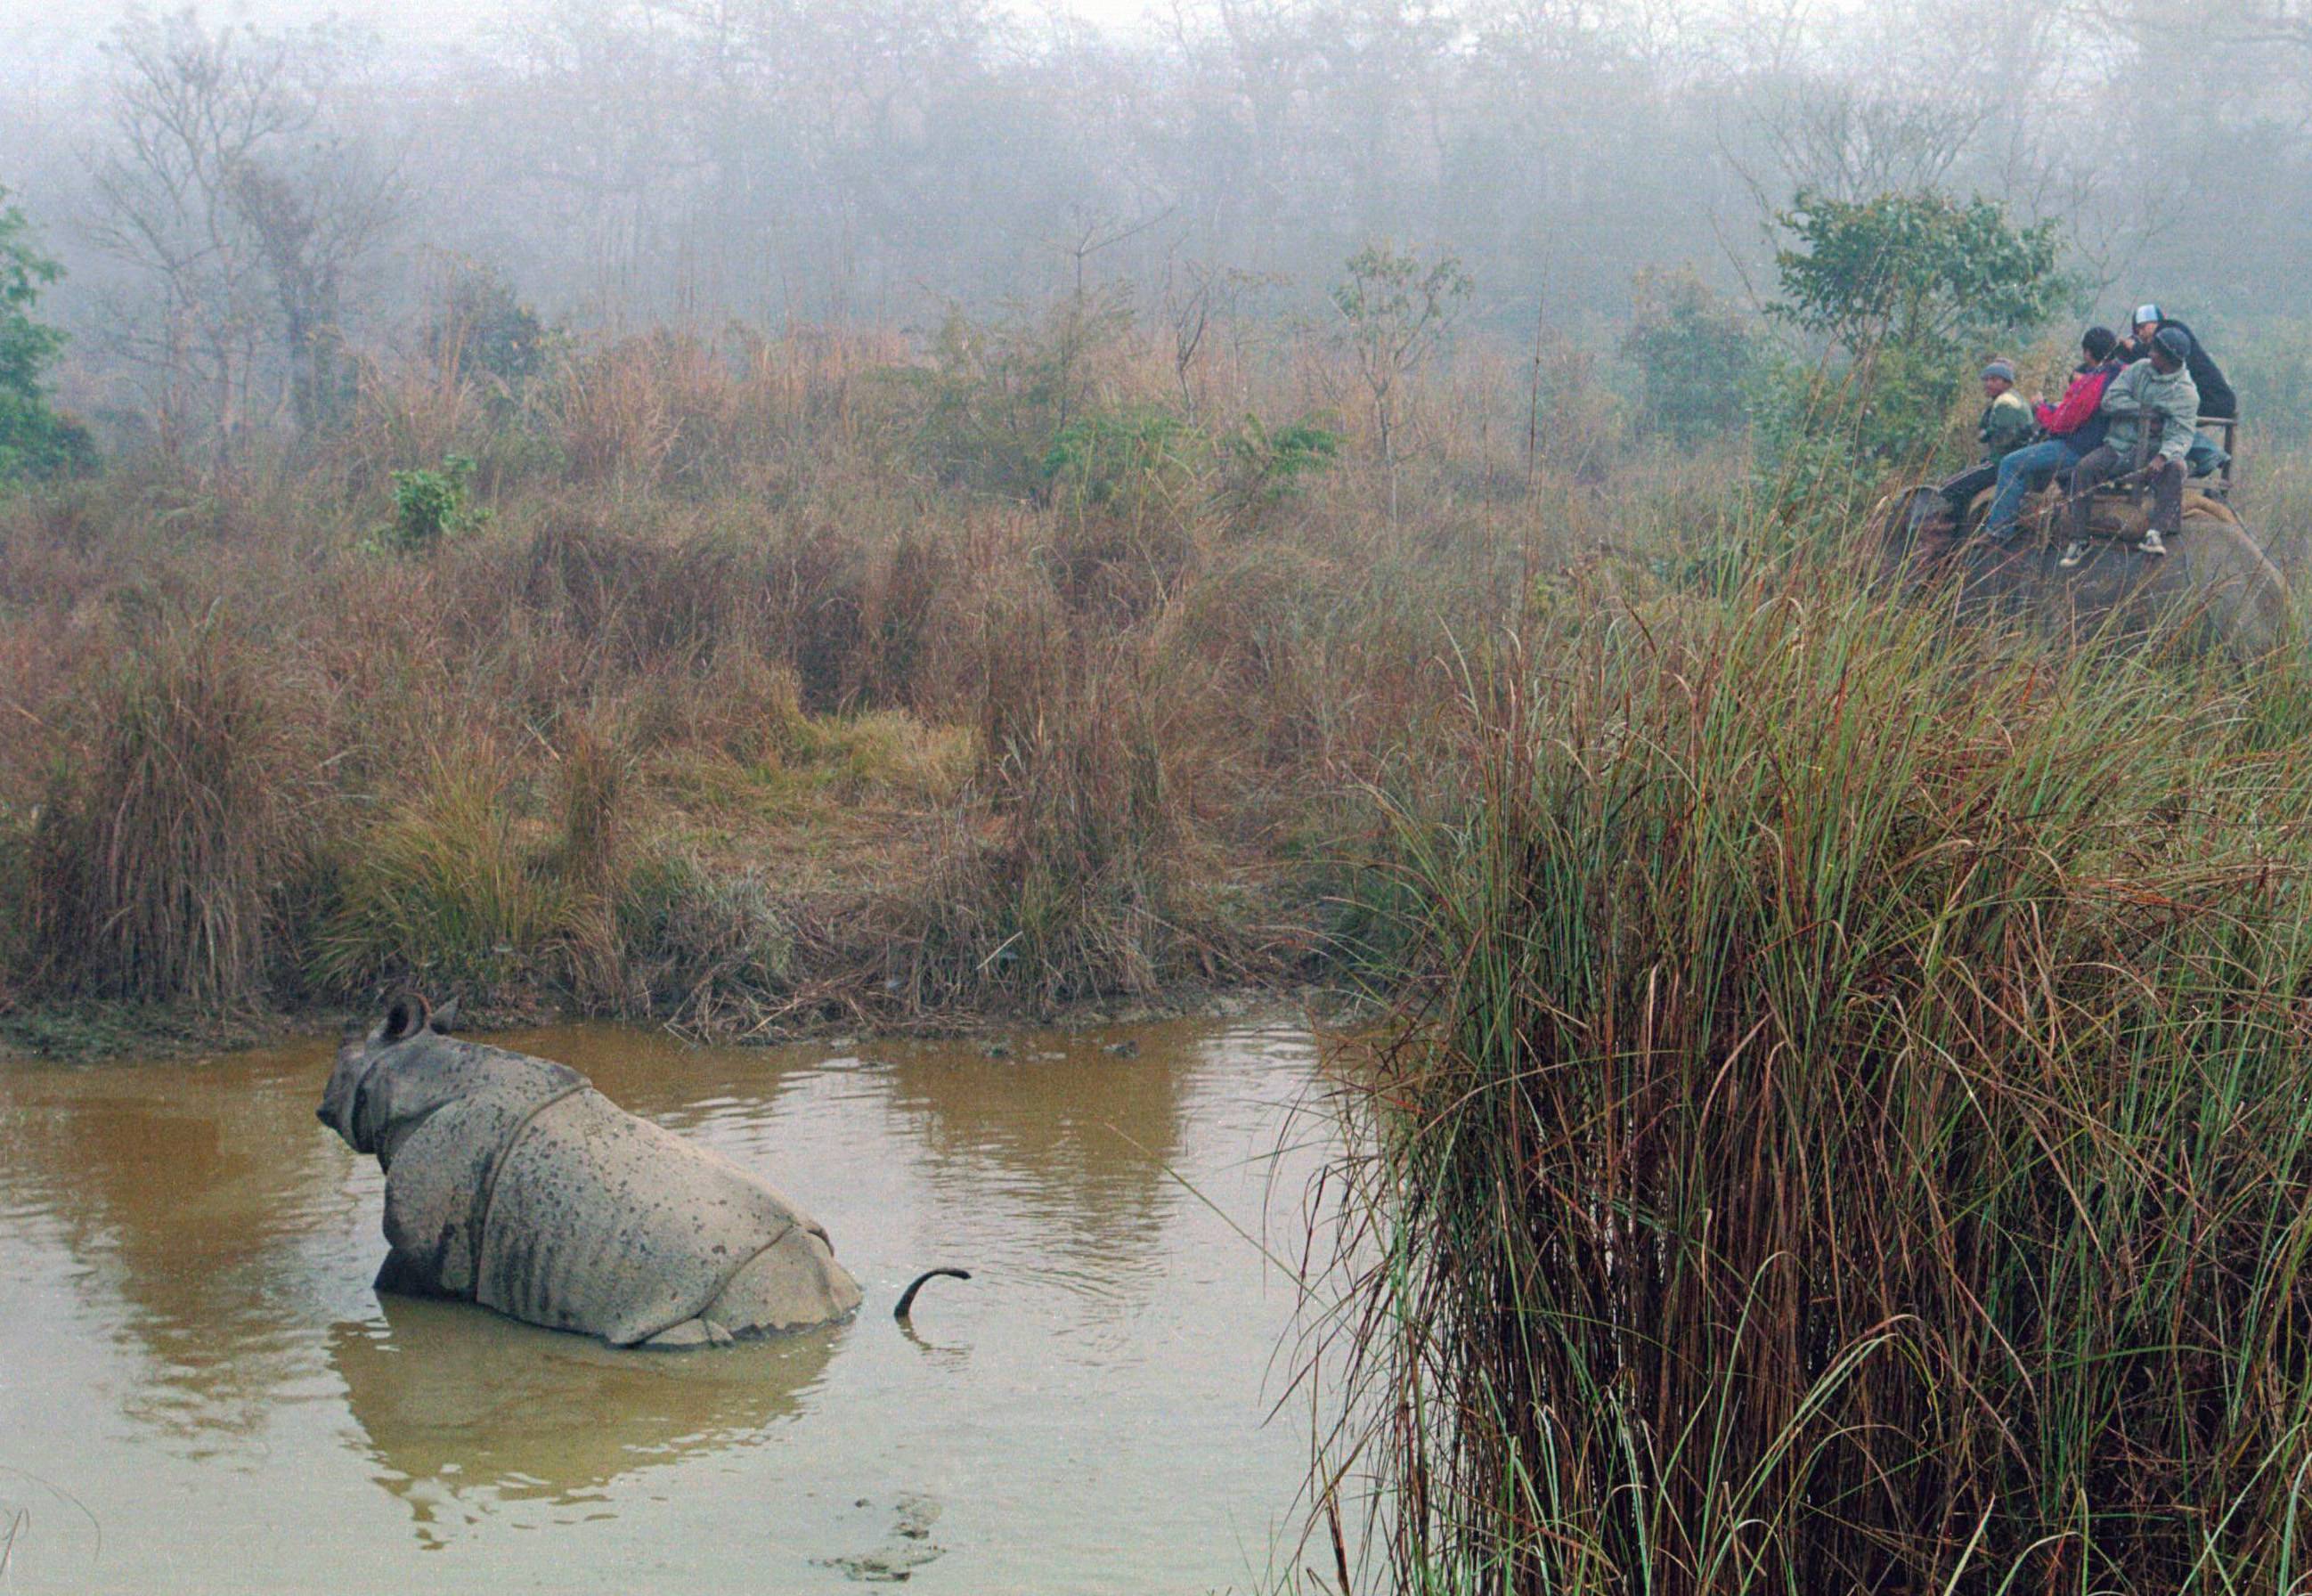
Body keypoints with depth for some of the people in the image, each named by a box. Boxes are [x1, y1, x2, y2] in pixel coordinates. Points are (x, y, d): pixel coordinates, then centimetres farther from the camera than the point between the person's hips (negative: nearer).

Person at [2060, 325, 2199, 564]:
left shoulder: (2186, 393, -3)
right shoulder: (2139, 370, 7)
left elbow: (2182, 434, -16)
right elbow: (2109, 401, -2)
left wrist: (2163, 456, -36)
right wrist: (2144, 410, -11)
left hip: (2152, 452, -2)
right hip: (2119, 445, 2)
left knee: (2175, 468, -33)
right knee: (2084, 467, -24)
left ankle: (2158, 533, -39)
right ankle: (2079, 539, -21)